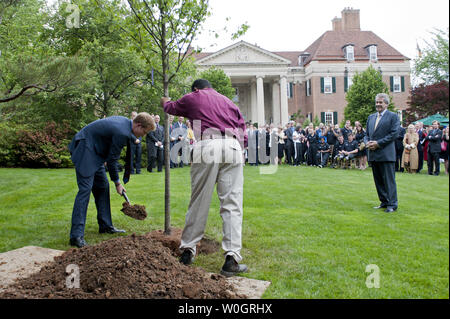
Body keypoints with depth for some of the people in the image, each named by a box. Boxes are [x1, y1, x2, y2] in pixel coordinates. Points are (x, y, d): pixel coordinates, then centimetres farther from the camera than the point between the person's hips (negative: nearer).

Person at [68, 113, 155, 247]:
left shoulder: (125, 122, 4)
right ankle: (76, 236, -14)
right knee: (85, 189, -15)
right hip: (84, 150, -11)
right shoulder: (122, 133, -26)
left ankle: (106, 226, 20)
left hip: (94, 150, 11)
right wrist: (117, 183, -6)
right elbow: (112, 159, -18)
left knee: (102, 186, 11)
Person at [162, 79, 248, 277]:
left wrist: (165, 102, 63)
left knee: (199, 202, 5)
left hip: (207, 146, -2)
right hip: (233, 148, 2)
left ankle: (187, 250, 14)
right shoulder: (227, 101, 29)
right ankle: (232, 258, -6)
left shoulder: (192, 98, 22)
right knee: (232, 204, -2)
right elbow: (242, 131, 20)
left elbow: (171, 108, 42)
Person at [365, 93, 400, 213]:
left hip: (386, 154, -6)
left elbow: (394, 134, -10)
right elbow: (367, 133, 18)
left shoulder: (393, 116, -2)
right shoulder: (371, 117, 17)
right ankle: (384, 202, 22)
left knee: (389, 180, -4)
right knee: (378, 180, 12)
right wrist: (367, 142, -3)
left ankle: (392, 204, 4)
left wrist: (378, 143, -14)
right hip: (373, 154, 7)